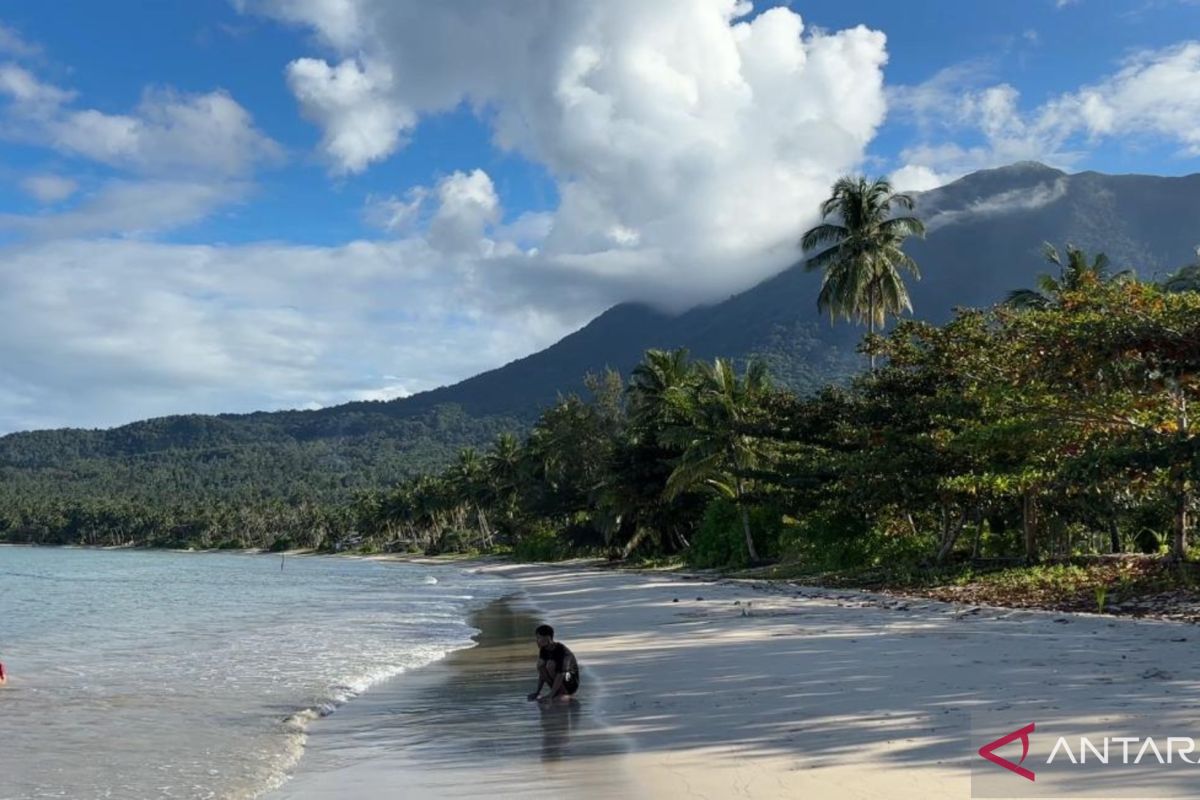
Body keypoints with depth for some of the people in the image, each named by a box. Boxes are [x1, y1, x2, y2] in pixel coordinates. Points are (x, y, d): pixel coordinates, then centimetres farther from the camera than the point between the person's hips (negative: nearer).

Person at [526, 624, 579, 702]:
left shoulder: (561, 650, -25)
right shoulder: (544, 650, -2)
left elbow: (560, 674, -31)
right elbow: (541, 672, -1)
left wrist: (550, 695, -34)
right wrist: (537, 692, -10)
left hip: (572, 683, -7)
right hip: (557, 683, 7)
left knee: (551, 664, -29)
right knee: (540, 665, -14)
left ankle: (563, 693, -15)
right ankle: (557, 692, -5)